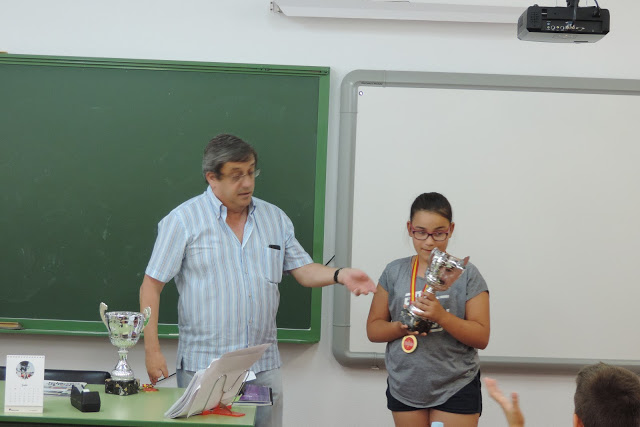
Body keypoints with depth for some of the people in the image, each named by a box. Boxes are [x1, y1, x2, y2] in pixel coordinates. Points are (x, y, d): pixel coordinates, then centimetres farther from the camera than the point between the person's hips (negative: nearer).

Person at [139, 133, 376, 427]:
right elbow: (151, 285, -3)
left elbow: (303, 270, 10)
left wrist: (340, 276, -12)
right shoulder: (183, 221, -3)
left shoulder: (275, 218, 11)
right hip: (203, 368, -3)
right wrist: (152, 351, -9)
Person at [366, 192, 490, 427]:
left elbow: (481, 337, -7)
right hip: (404, 388, 2)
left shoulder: (467, 275, -3)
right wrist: (399, 328, -15)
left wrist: (441, 316, -22)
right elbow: (373, 329, 6)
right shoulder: (394, 272, 4)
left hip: (455, 390, -2)